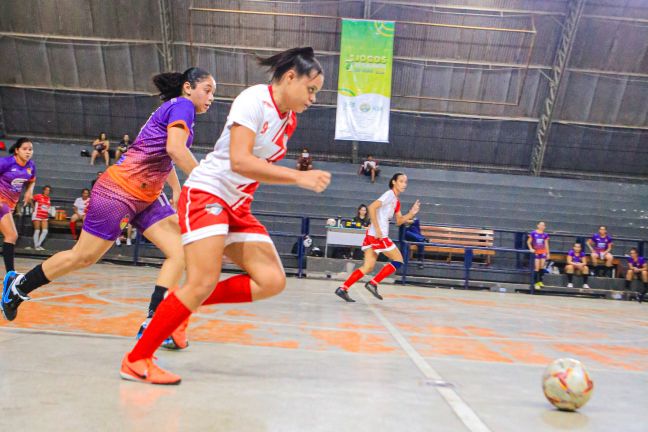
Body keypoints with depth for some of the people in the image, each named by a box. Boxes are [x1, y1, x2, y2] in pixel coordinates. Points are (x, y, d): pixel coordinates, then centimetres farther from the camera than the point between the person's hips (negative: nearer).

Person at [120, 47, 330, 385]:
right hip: (206, 193, -8)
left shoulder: (289, 119, 10)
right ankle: (136, 360, -3)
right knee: (204, 283, -18)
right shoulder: (254, 99, -15)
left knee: (272, 281, -3)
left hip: (237, 206, 8)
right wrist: (298, 177, -28)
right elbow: (239, 161, -27)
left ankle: (185, 304, 6)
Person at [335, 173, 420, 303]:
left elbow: (399, 221, 23)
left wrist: (411, 213, 8)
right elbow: (371, 207, -20)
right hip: (378, 235, -9)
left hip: (375, 235, 9)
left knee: (368, 267, 6)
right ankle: (373, 284, 1)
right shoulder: (389, 195, -8)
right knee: (398, 260, 1)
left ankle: (343, 289, 3)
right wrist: (377, 229, -21)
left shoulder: (396, 201, 20)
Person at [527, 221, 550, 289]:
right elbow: (528, 242, 2)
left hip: (543, 252, 3)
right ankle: (536, 283, 0)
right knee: (537, 268, -6)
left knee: (542, 267, 5)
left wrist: (548, 253, 10)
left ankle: (540, 281, 18)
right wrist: (531, 249, -12)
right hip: (536, 252, -3)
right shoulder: (533, 233, -4)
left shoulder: (545, 235, 5)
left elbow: (546, 244, 11)